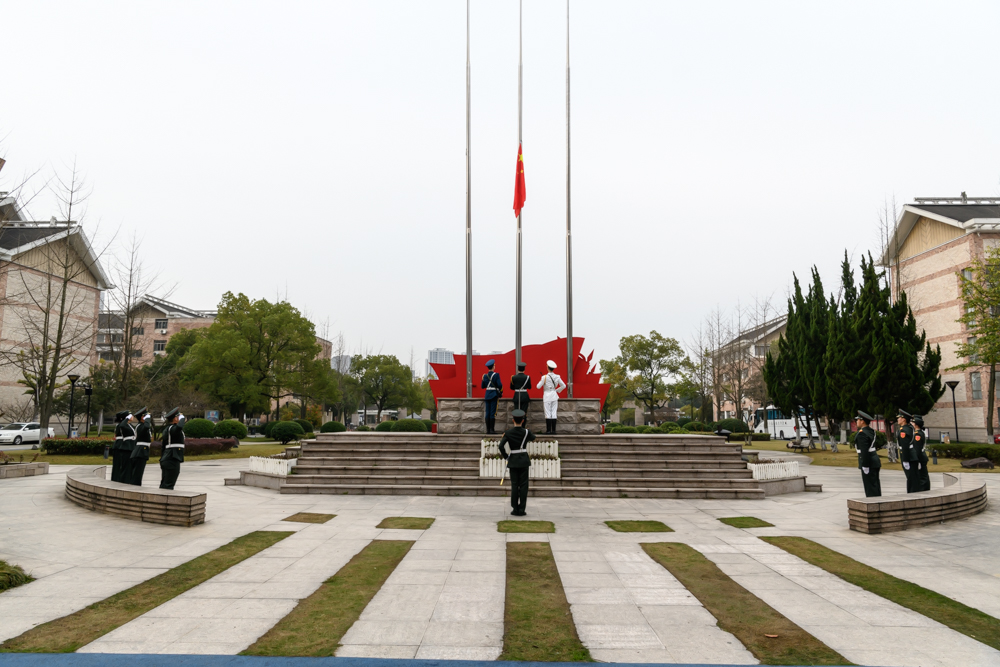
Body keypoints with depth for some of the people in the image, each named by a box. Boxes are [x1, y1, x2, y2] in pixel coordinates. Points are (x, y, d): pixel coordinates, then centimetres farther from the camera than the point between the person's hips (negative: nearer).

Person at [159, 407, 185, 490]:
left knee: (164, 484, 12)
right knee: (168, 486, -7)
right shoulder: (173, 428, -13)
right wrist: (182, 418, -19)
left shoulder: (166, 429, 16)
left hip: (165, 459, 10)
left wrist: (162, 458, 24)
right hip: (172, 459, -10)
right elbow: (180, 427, -39)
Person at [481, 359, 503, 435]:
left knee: (488, 413, 6)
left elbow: (483, 386, 9)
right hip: (494, 395, -4)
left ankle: (488, 430, 7)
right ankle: (491, 430, -5)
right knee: (493, 413, -3)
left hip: (487, 395, 4)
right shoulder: (496, 375, -9)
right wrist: (501, 392, 2)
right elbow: (499, 385, -15)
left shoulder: (485, 376, 4)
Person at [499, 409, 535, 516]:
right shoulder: (526, 432, -5)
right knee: (523, 485, 4)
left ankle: (515, 509, 8)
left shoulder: (508, 432, -6)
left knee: (514, 485, 7)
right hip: (524, 460, -1)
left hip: (513, 461, 1)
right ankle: (521, 510, 3)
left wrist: (506, 456, 1)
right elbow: (533, 437, 18)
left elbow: (500, 446, -13)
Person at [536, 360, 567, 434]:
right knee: (554, 413, 6)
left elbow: (538, 386, -8)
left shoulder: (545, 377, -13)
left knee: (548, 414, 0)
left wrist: (541, 381, 9)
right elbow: (563, 386, 7)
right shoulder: (557, 377, 0)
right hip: (554, 395, 4)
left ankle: (548, 430, 1)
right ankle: (553, 430, 6)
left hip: (547, 396, -4)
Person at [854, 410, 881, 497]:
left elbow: (864, 451, -22)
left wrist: (865, 466, -20)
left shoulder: (862, 433, -18)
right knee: (875, 485, 15)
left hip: (869, 463, -10)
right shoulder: (871, 431, 11)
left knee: (870, 486, -6)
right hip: (875, 461, 10)